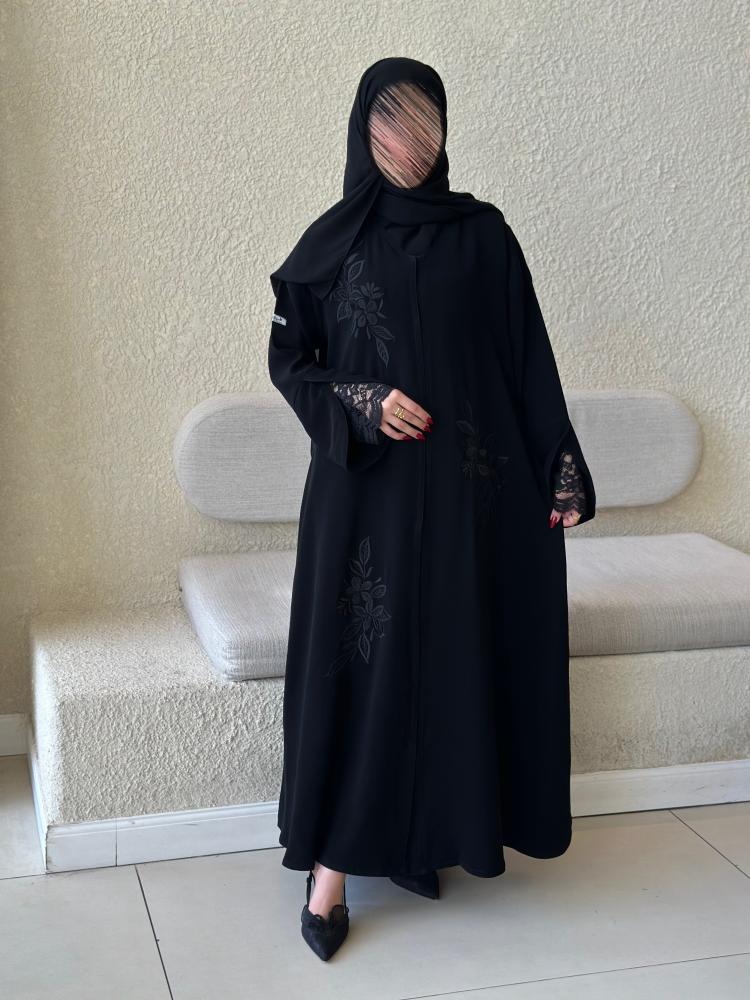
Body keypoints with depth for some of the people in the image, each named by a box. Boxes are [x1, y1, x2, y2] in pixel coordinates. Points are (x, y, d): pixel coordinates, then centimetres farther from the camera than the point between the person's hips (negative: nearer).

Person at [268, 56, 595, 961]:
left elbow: (528, 360, 4)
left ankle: (422, 833, 20)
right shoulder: (333, 241, 4)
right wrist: (362, 404, -13)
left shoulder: (482, 234, 5)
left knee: (451, 653, 4)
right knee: (360, 660, -3)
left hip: (468, 490, 1)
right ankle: (331, 864, 2)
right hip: (367, 490, -1)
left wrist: (563, 474, 0)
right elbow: (286, 356, 5)